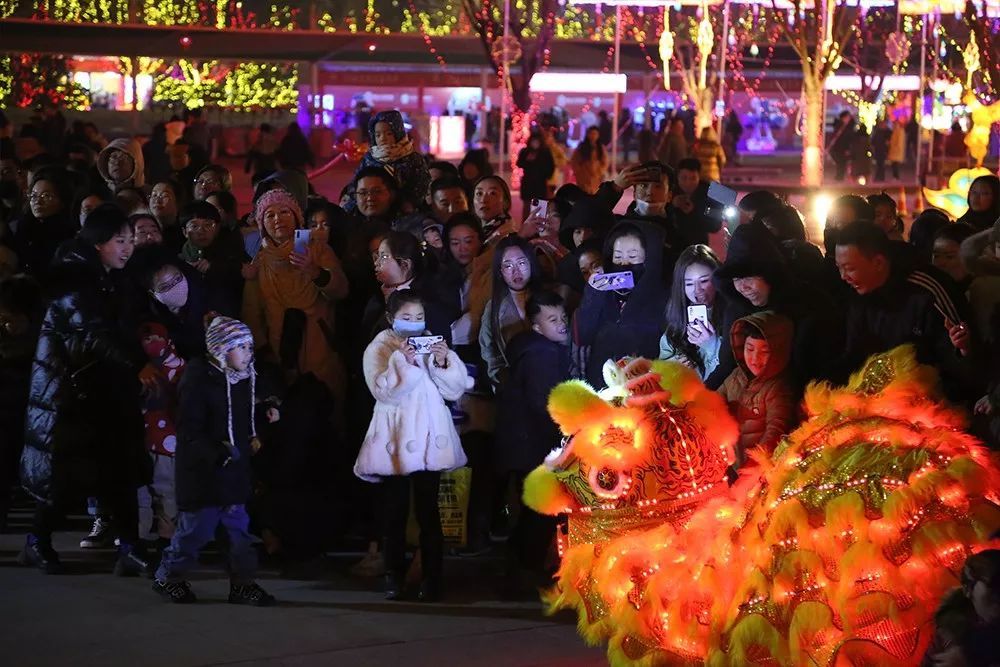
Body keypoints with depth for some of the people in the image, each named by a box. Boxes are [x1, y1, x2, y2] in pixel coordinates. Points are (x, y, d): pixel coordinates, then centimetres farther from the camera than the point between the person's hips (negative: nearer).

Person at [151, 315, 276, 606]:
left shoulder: (245, 380, 9)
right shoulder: (200, 380, -17)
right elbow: (189, 430, -19)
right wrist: (218, 453, -26)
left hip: (235, 471, 7)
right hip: (202, 471, -7)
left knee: (238, 527, 8)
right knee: (196, 527, 1)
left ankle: (243, 583, 16)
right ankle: (168, 577, 18)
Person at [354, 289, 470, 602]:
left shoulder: (433, 345, 10)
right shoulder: (379, 349, 1)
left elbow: (456, 389, 5)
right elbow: (383, 391, -12)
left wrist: (443, 363, -10)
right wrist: (402, 361, -22)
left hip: (429, 436, 2)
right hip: (395, 439, -2)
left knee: (428, 510, 0)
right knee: (395, 511, 3)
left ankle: (431, 577, 4)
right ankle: (394, 576, 9)